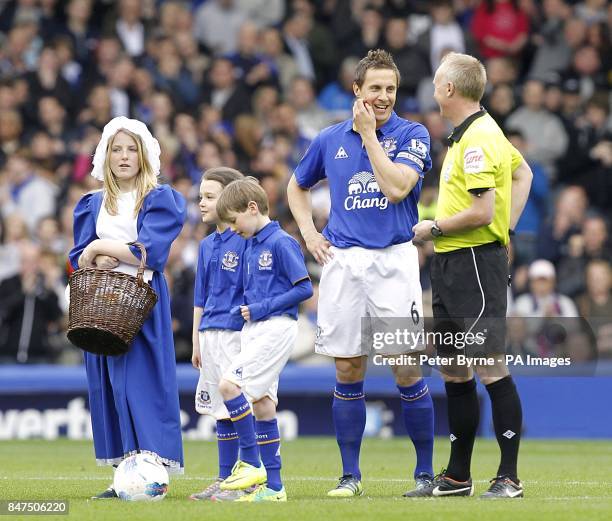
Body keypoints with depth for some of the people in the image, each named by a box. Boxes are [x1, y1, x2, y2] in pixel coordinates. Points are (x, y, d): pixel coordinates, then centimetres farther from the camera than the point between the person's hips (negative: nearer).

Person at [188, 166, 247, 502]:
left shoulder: (245, 241, -9)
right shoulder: (207, 245, 15)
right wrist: (196, 342, 18)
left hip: (237, 332, -8)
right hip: (211, 334, 8)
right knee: (222, 410, 11)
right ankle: (225, 479, 16)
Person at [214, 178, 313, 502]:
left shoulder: (281, 243, -11)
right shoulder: (250, 246, 15)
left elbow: (304, 289, -15)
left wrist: (261, 308, -15)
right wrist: (243, 310, 4)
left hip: (276, 327, -9)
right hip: (254, 329, 9)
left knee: (229, 384, -19)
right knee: (261, 403, 6)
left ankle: (251, 462, -11)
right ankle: (272, 486, 9)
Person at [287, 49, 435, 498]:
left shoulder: (412, 135, 0)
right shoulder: (330, 139, 10)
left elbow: (396, 187, -16)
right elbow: (298, 186, 27)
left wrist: (369, 134, -9)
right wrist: (309, 232, 12)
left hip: (393, 259, -3)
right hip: (342, 261, 3)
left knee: (407, 369, -6)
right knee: (348, 371, 3)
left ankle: (426, 472, 4)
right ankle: (350, 475, 10)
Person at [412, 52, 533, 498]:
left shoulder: (477, 139, -16)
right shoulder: (477, 132, 14)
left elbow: (482, 212, -23)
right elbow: (522, 172, 29)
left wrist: (434, 228, -9)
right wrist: (507, 225, 18)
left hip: (476, 260, -10)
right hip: (450, 263, 10)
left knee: (491, 369, -9)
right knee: (454, 371, 12)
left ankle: (509, 477, -6)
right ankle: (457, 476, 19)